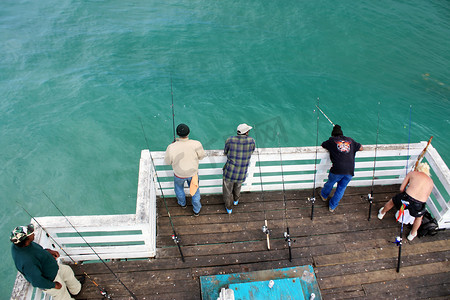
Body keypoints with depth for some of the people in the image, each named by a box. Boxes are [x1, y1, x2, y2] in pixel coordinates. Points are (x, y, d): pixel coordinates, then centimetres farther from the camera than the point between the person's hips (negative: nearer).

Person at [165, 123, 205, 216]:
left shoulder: (171, 147, -32)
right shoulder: (196, 144, -31)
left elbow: (167, 161, -12)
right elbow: (201, 156, -11)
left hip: (179, 174, 0)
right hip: (192, 173, 0)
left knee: (178, 185, 34)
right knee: (194, 188, 28)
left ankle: (182, 203, 60)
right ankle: (196, 210, 48)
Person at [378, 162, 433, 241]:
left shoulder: (412, 173, 14)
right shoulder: (431, 182, 21)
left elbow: (401, 189, 12)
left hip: (407, 198, -1)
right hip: (419, 204, 1)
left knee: (392, 201, 33)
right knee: (419, 217, 36)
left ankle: (382, 213, 60)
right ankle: (412, 234, 55)